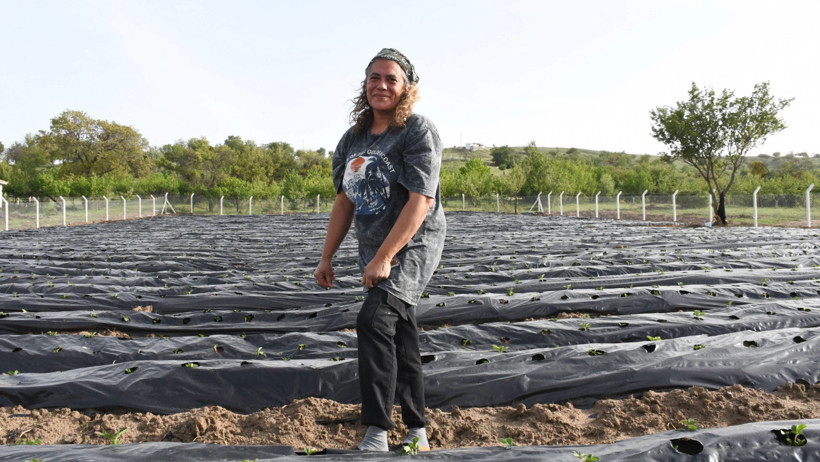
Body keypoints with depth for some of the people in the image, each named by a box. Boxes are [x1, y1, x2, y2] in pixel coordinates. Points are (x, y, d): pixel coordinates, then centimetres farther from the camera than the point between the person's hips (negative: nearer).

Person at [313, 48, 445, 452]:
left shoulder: (418, 131, -12)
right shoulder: (354, 138, 9)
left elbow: (421, 201, -21)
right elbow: (345, 201, 14)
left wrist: (383, 258, -26)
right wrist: (327, 258, 12)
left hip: (413, 247, -7)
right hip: (374, 251, 7)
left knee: (374, 321, -22)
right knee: (400, 339, 12)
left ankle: (377, 434, -14)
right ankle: (417, 431, 25)